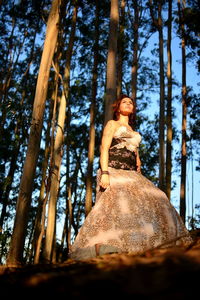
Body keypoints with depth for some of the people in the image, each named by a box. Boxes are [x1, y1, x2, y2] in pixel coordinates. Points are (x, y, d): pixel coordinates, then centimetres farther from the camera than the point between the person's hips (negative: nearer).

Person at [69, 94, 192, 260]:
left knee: (146, 203, -11)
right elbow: (104, 149, -2)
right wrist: (104, 173, -17)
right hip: (114, 170, -7)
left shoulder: (134, 132, 30)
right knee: (112, 205, -23)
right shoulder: (112, 124, 12)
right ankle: (99, 253, -27)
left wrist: (139, 178, 14)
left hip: (131, 175, 7)